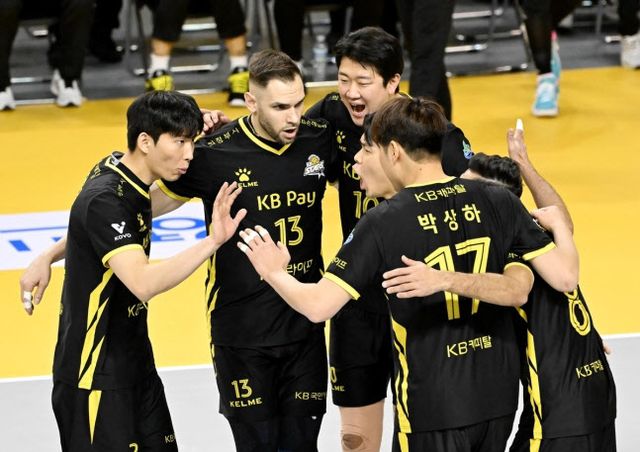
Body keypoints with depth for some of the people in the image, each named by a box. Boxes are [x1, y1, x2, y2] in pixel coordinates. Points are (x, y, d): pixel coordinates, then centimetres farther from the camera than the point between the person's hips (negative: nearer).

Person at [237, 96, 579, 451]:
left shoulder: (383, 223, -14)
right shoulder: (498, 202, -3)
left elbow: (317, 305, -16)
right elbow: (565, 277, -3)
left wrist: (273, 272, 4)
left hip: (433, 408, -5)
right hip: (498, 394, 5)